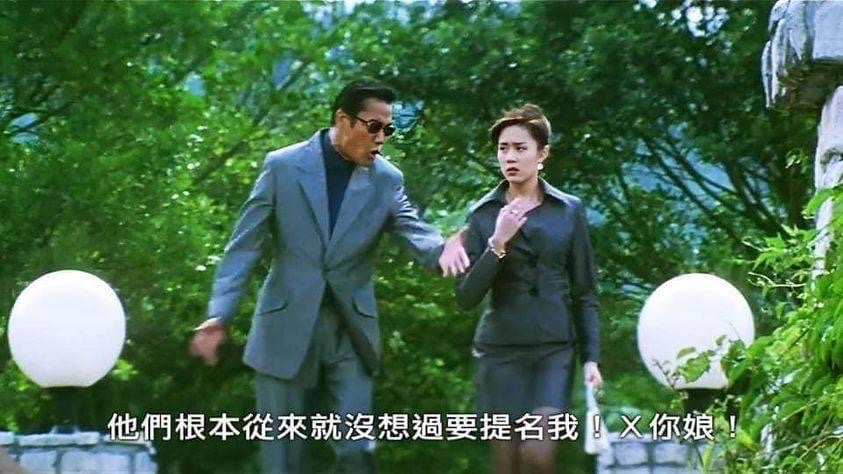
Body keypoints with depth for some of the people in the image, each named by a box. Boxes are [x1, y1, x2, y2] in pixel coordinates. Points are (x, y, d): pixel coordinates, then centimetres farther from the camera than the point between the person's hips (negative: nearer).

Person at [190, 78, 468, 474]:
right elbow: (244, 245, -4)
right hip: (286, 329, -2)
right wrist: (219, 314, -12)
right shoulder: (283, 166, -5)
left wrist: (442, 249, -35)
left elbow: (415, 232, -11)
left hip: (351, 332, 2)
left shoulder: (387, 180, 1)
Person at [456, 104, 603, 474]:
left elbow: (585, 293, 8)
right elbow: (466, 297, -3)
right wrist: (497, 243, -15)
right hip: (500, 350, 1)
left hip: (555, 349, -1)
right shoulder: (483, 214, 3)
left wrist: (591, 358, -1)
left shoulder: (569, 211, 4)